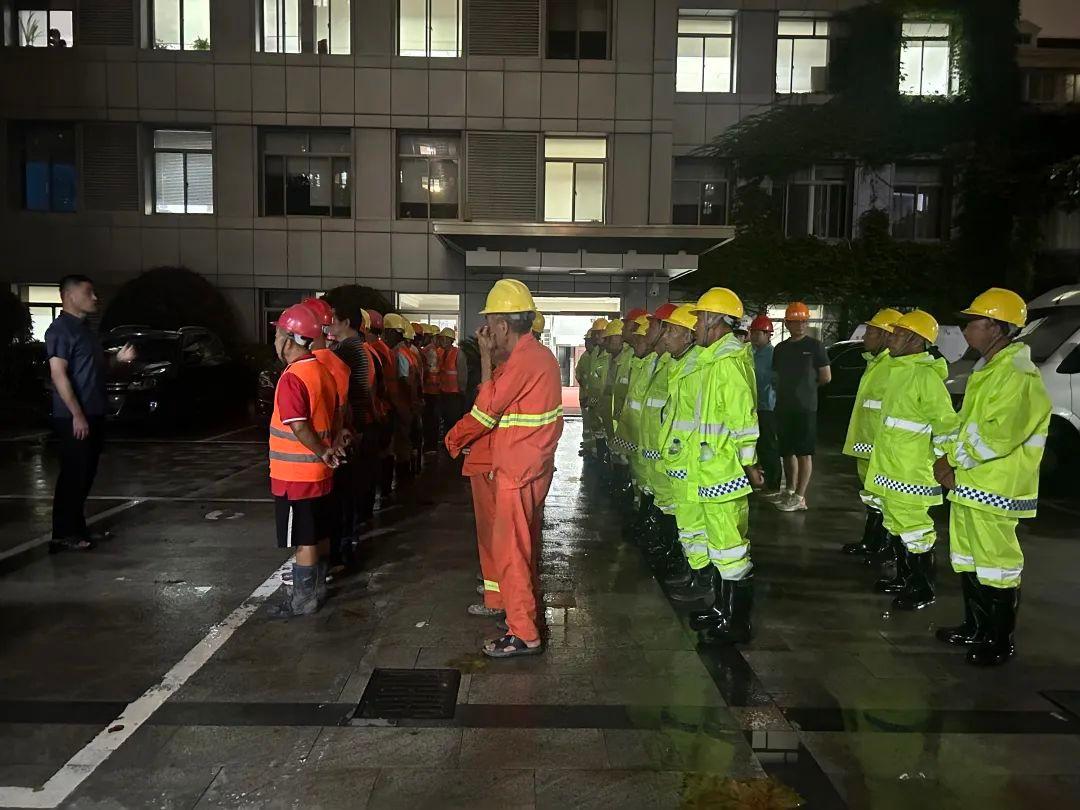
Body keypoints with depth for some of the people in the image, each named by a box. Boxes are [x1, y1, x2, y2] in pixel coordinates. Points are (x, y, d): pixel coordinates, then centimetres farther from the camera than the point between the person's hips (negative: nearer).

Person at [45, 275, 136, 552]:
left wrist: (119, 358, 10)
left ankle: (78, 529, 22)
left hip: (93, 415, 10)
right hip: (74, 418, -9)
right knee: (73, 475, -6)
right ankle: (63, 535, 0)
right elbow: (58, 373, -19)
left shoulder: (83, 328, 18)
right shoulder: (61, 329, -12)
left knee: (85, 475, 13)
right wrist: (77, 414, -23)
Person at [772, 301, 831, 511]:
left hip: (805, 407, -5)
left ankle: (800, 497, 0)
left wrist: (808, 385, 9)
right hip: (783, 407, 6)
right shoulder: (780, 348, 12)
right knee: (787, 452, 12)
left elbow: (826, 377, -1)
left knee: (804, 453, -2)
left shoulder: (814, 346, -2)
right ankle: (790, 491, 24)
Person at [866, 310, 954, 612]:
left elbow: (946, 423, -19)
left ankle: (923, 590, 12)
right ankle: (904, 578, 33)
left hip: (910, 474, -10)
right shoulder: (899, 371, 13)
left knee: (914, 530, -1)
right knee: (895, 527, 19)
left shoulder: (925, 376, -18)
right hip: (888, 469, 10)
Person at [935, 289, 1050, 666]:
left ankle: (1001, 642, 13)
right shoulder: (986, 370, 15)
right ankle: (975, 627, 32)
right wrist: (948, 457, 2)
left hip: (995, 489, -10)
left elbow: (998, 434, -26)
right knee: (968, 560, 18)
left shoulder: (1019, 376, -18)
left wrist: (954, 459, -15)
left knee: (996, 563, 0)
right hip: (967, 483, 10)